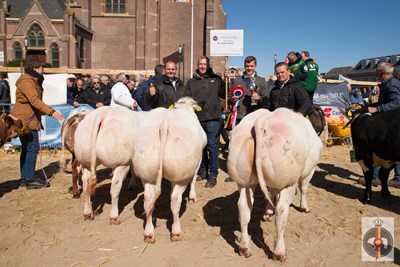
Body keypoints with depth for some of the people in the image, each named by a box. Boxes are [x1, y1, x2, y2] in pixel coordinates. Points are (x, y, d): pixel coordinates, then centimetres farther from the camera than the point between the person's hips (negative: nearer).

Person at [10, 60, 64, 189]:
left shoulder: (33, 81, 20)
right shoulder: (26, 81, -13)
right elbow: (34, 100, -27)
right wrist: (51, 112, -34)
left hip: (28, 119, 11)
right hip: (25, 119, -11)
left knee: (27, 148, 12)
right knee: (33, 147, -11)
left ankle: (24, 178, 19)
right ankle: (30, 180, -7)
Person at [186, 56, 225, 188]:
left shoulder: (216, 79, 7)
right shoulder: (191, 82, 13)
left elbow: (224, 94, 2)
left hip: (212, 118, -3)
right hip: (196, 118, 3)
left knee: (212, 146, -3)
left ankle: (213, 175, 5)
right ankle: (202, 171, 26)